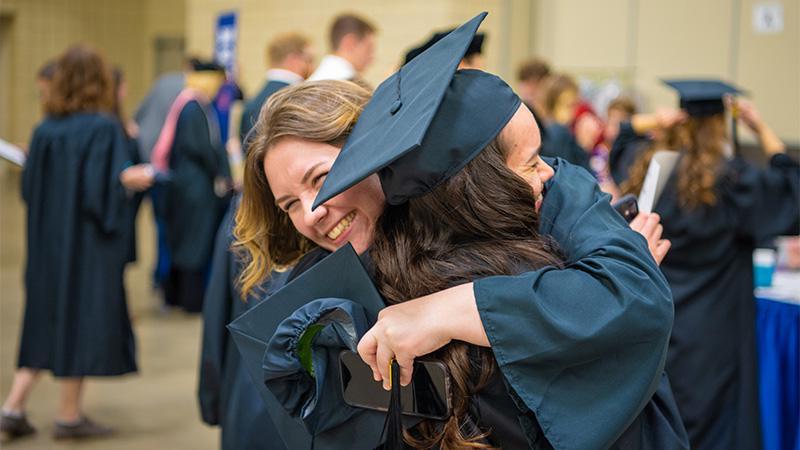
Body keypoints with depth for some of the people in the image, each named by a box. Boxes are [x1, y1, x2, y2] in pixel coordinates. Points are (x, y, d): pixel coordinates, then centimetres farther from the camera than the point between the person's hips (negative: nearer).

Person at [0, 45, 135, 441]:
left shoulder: (44, 129, 1)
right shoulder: (103, 129, -15)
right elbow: (111, 188, -20)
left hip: (47, 240, 6)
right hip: (89, 244, -6)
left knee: (46, 320, 16)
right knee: (84, 318, 5)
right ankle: (69, 415, 14)